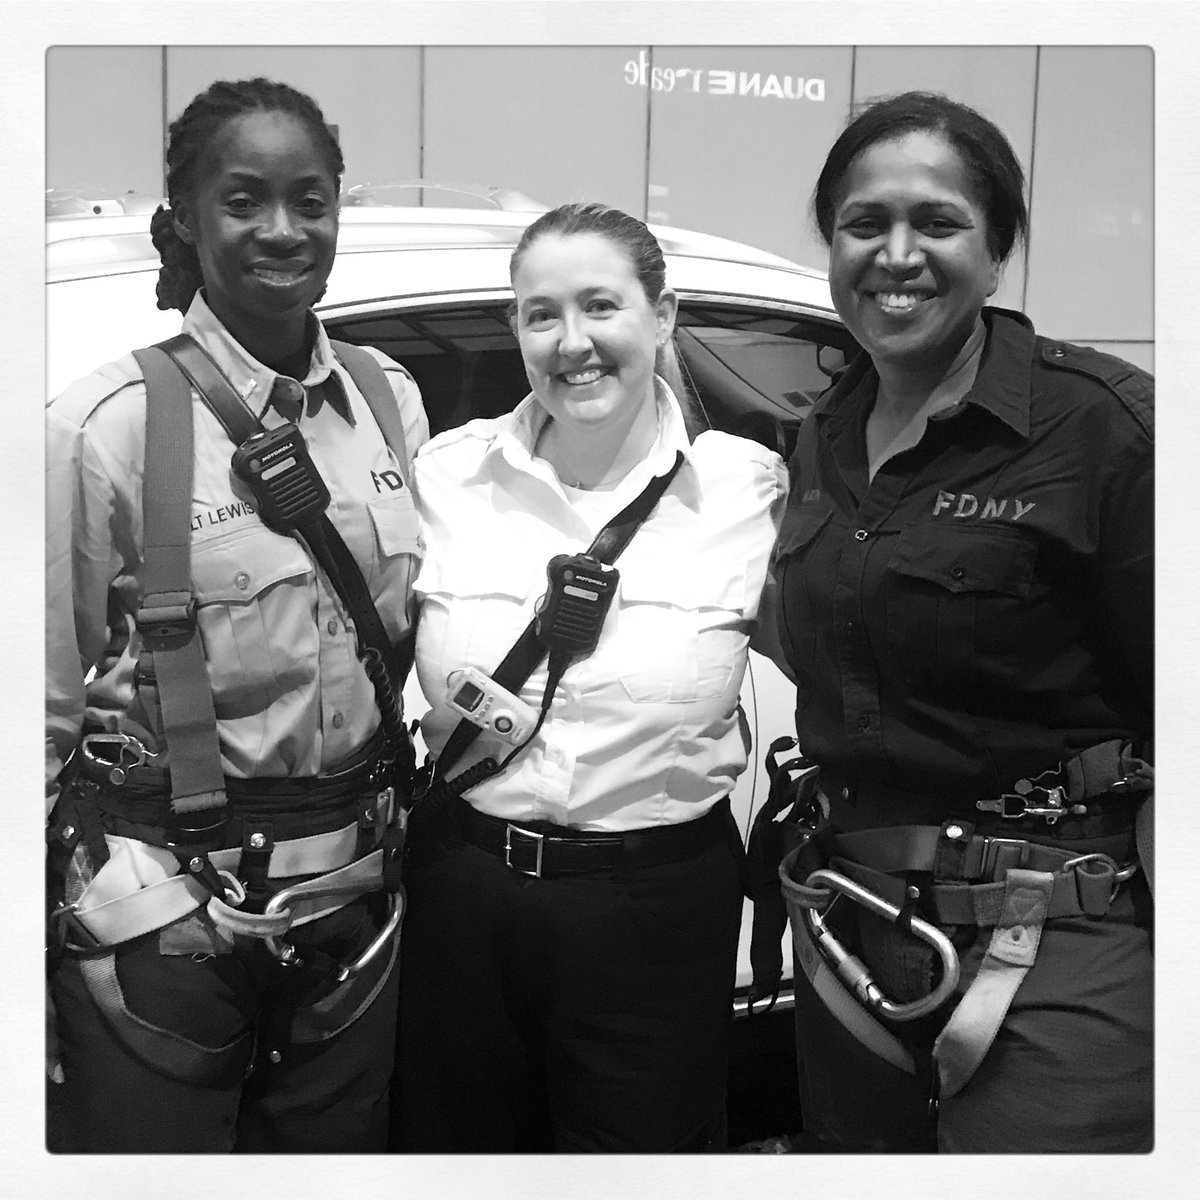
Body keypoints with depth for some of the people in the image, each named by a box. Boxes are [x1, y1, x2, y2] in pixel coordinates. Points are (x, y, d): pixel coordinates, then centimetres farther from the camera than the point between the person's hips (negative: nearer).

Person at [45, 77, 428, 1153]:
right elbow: (46, 703, -9)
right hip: (164, 901, -4)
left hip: (354, 884, 5)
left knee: (340, 1150, 21)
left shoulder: (391, 397, 2)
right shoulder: (105, 424, -14)